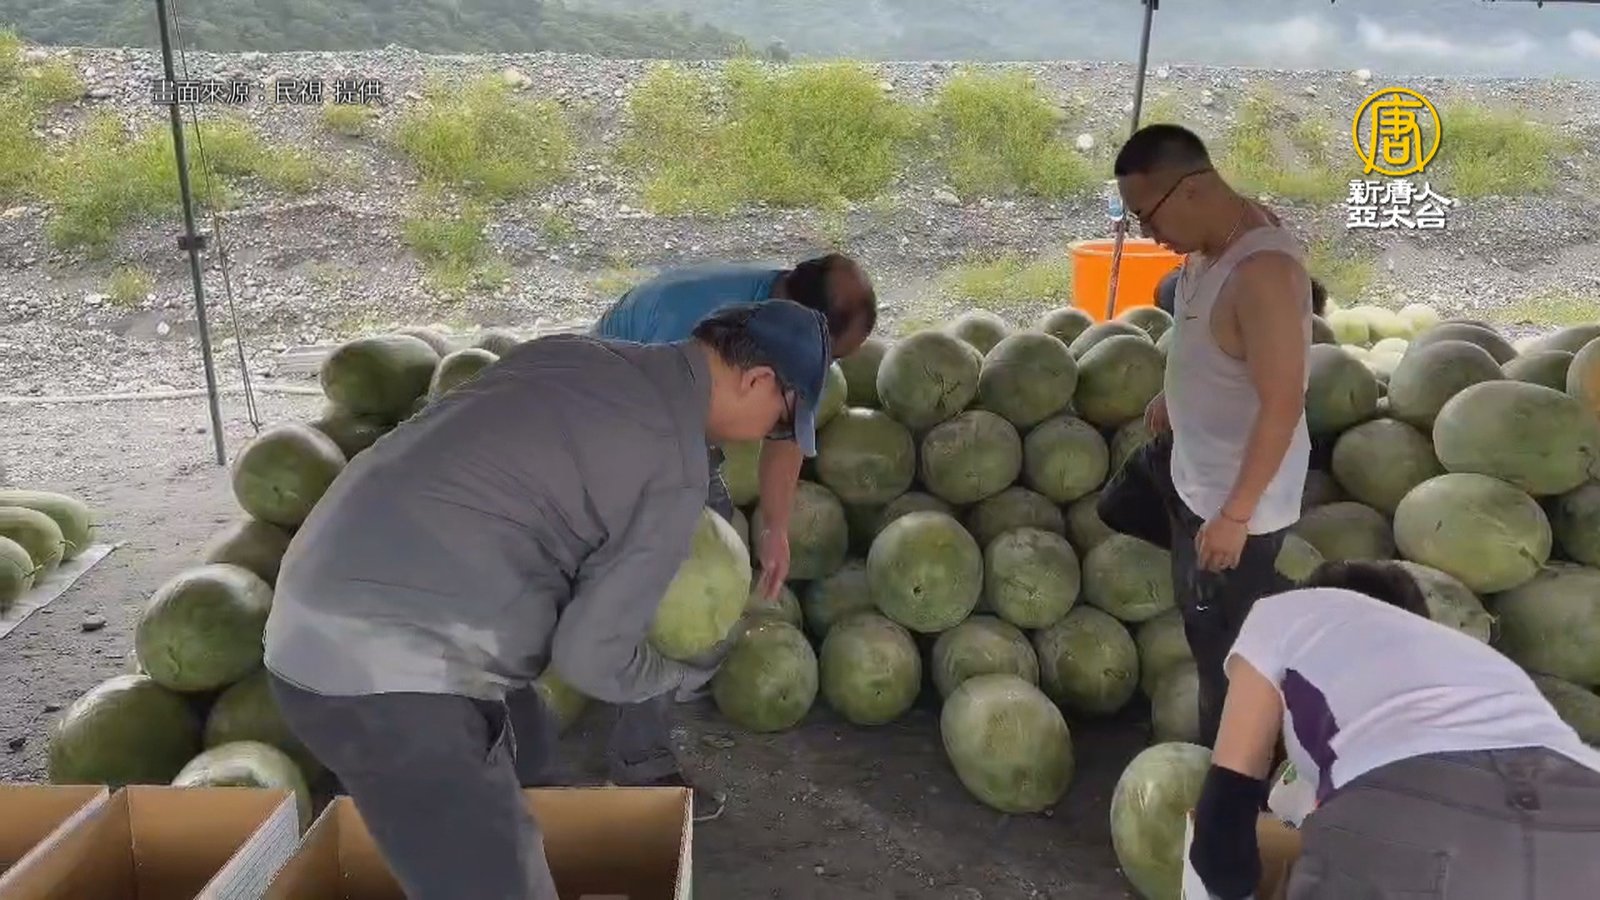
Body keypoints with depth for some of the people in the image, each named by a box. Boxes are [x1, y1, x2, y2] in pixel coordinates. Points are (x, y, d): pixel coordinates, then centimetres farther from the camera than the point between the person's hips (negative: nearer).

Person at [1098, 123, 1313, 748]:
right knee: (1118, 510, 33)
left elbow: (1283, 406, -30)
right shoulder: (1211, 240, -5)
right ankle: (1261, 590, 38)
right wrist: (1173, 396, 26)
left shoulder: (1263, 272, -33)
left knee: (1221, 640, 7)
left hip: (1233, 490, -10)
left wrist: (1235, 516, -26)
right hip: (1186, 455, 10)